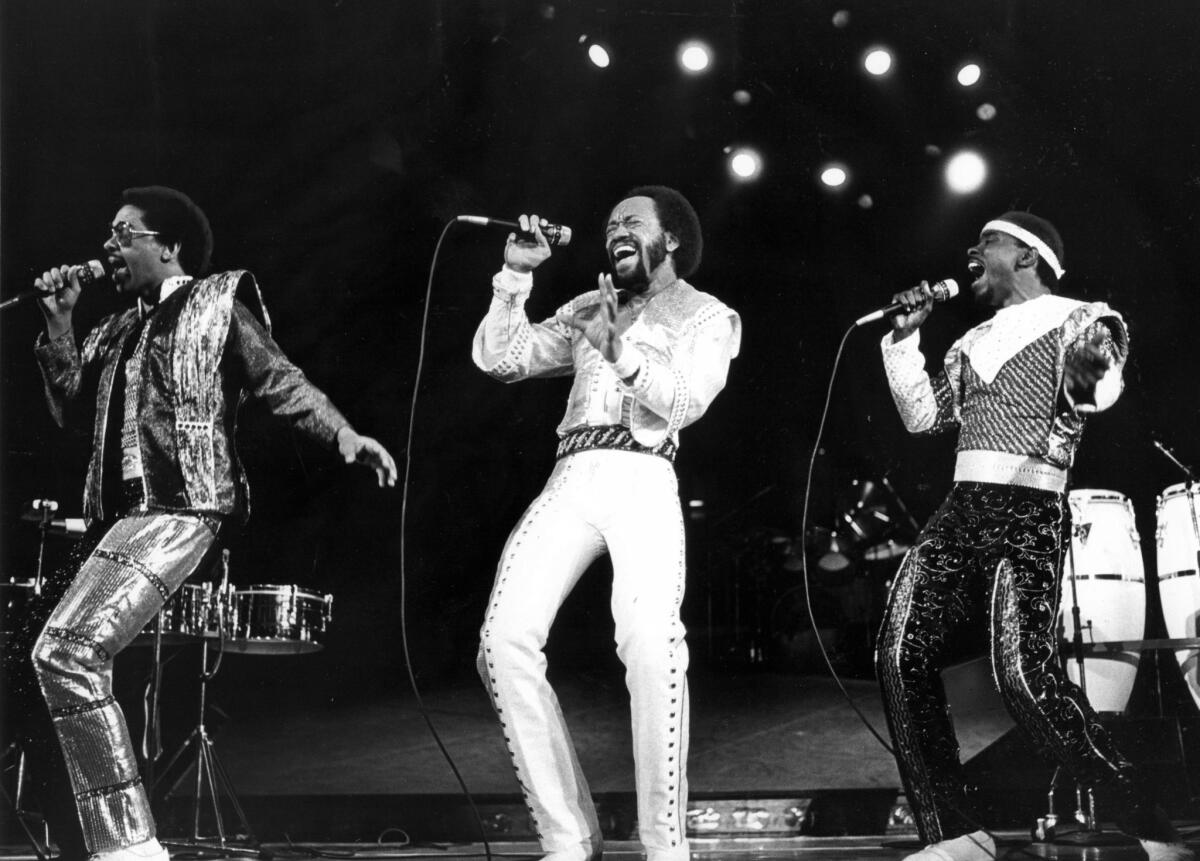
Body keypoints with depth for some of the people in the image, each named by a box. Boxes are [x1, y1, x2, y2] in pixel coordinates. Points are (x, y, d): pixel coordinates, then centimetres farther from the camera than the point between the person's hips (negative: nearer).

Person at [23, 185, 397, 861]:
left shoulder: (217, 303, 6)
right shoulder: (116, 332, 24)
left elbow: (278, 379, -3)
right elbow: (71, 406, 18)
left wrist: (342, 432, -17)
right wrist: (59, 323, 10)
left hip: (182, 509, -8)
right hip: (123, 514, 8)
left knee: (65, 651, -22)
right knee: (72, 656, 7)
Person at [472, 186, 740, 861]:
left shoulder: (709, 316, 16)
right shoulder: (588, 309, 28)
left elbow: (686, 403, -1)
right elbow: (498, 358, 19)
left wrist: (622, 353, -15)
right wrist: (517, 274, 11)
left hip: (643, 481, -4)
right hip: (569, 479, 4)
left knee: (649, 640, -29)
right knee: (505, 641, -15)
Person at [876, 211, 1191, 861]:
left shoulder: (1081, 318, 2)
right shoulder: (974, 343, 23)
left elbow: (1097, 391, -15)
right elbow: (921, 414, 22)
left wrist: (1090, 373, -38)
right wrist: (904, 337, 14)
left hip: (1027, 515, -7)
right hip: (958, 513, 7)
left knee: (1025, 677, -21)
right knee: (902, 659, -5)